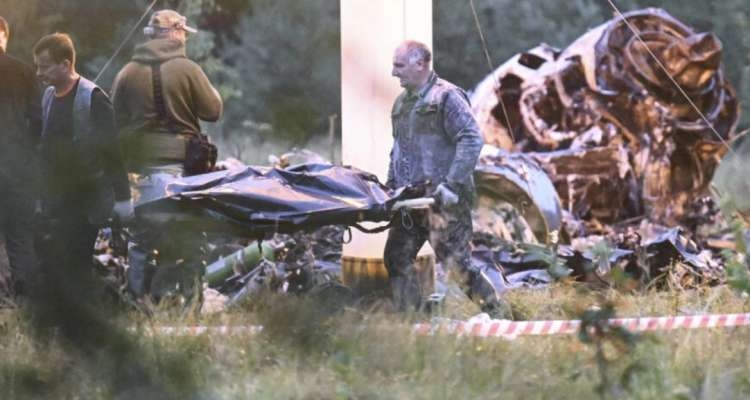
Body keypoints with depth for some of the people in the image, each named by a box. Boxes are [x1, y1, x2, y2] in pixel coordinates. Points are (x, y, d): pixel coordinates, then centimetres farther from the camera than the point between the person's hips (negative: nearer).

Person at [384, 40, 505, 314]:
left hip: (442, 200, -8)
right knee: (397, 258, 4)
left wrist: (451, 184, -22)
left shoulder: (446, 97, -8)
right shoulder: (402, 102, 18)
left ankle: (496, 310, 1)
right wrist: (390, 187, 18)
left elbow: (471, 141, -17)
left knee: (456, 261, -10)